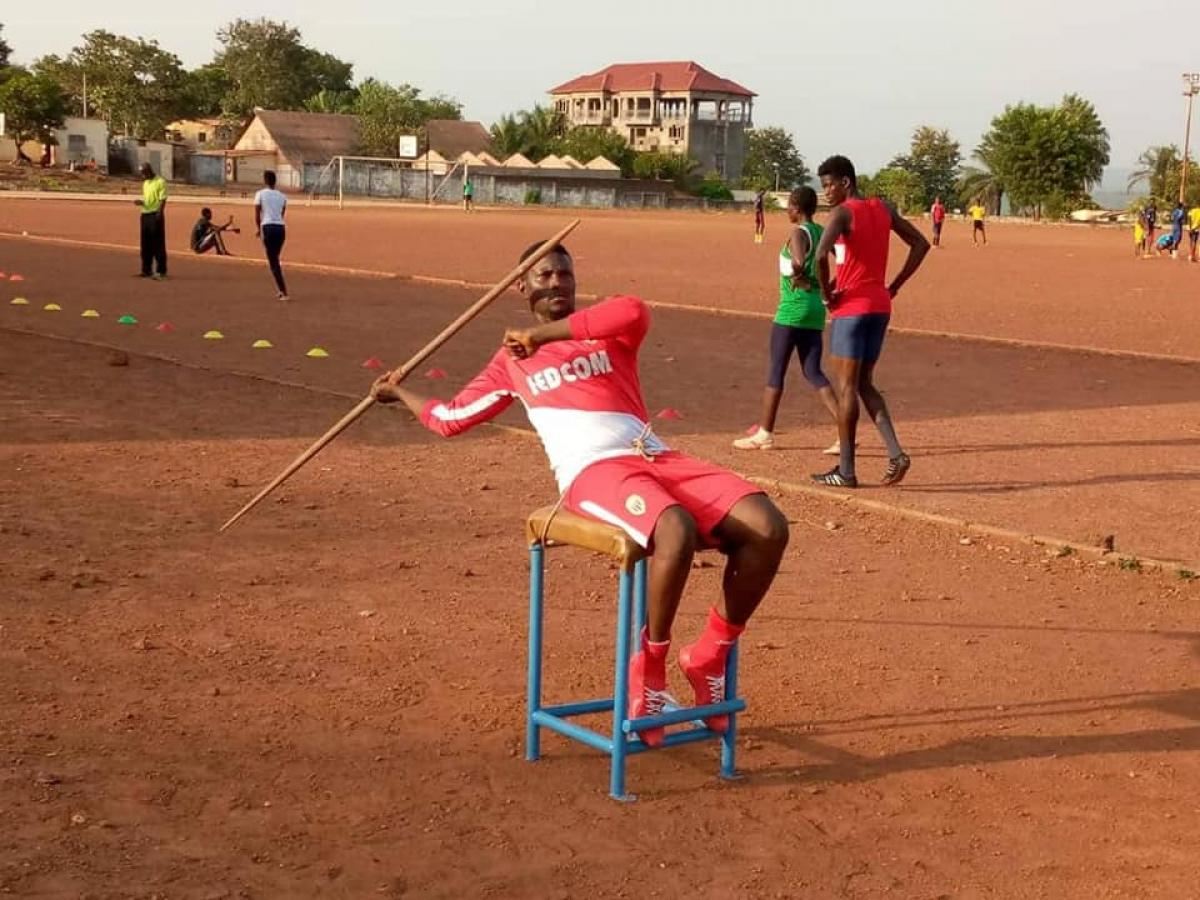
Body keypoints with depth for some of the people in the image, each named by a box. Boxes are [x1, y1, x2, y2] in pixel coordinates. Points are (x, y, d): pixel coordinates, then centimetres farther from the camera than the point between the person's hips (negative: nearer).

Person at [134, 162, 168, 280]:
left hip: (155, 215, -8)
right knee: (145, 245, 10)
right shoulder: (145, 183, 18)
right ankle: (146, 270, 17)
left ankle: (161, 271, -2)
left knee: (158, 244, -5)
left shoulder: (160, 181, -6)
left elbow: (162, 199, -12)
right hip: (145, 215, 8)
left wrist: (159, 214, -21)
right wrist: (141, 202, 4)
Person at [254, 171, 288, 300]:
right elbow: (282, 214, 9)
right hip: (281, 228, 4)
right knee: (275, 259, 20)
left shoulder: (260, 194, 1)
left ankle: (284, 292, -14)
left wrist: (258, 228, 13)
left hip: (268, 227, -4)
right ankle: (280, 289, 19)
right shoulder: (282, 196, 13)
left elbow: (257, 214, -2)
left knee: (273, 261, -4)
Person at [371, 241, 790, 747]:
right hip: (592, 473, -3)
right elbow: (451, 419, 29)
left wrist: (541, 334, -2)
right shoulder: (512, 360, 23)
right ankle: (648, 667, -15)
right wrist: (401, 394, 42)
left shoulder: (606, 330, 21)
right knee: (676, 532, -37)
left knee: (768, 528, -21)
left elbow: (634, 311, -6)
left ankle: (709, 655, -3)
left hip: (658, 460, 3)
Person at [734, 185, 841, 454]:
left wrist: (796, 276, -10)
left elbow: (798, 263, -31)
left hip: (792, 308, -8)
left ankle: (764, 433, 9)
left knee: (775, 371, 2)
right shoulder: (822, 233, 12)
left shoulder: (798, 233, -12)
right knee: (814, 373, 7)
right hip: (816, 308, 8)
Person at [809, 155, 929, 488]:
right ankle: (895, 452, 0)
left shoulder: (842, 212, -11)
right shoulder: (882, 209, 11)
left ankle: (846, 471, 1)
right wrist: (894, 287, 12)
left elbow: (821, 253, -28)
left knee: (846, 386, -1)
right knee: (864, 384, 15)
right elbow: (920, 244, 15)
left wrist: (826, 293, -14)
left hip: (851, 308, -7)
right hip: (880, 307, 7)